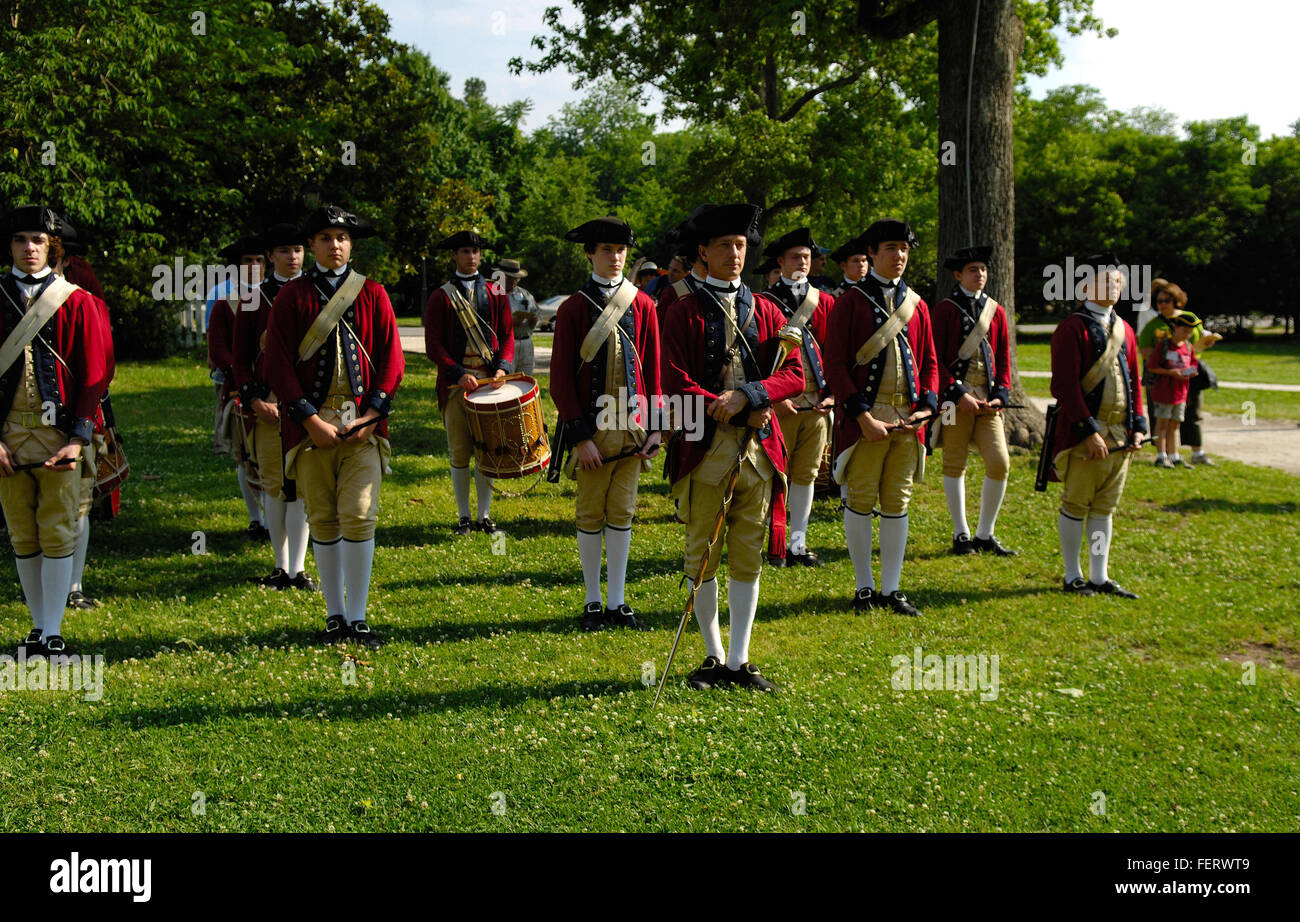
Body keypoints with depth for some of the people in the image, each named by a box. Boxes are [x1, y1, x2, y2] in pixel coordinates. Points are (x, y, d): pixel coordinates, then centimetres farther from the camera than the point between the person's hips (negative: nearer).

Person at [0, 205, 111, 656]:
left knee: (57, 533, -2)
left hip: (61, 437, -2)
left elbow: (93, 376, 0)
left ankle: (53, 633, 3)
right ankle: (38, 627, 19)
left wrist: (79, 439, -9)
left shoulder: (77, 302, 2)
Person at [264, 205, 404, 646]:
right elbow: (278, 363, -1)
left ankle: (358, 618, -1)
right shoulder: (292, 296, 5)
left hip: (363, 424, 0)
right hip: (312, 424, 0)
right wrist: (311, 419, -10)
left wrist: (371, 415, -7)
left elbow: (392, 359, 5)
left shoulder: (372, 293, 8)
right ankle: (335, 615, 16)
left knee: (359, 517, -8)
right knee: (323, 521, 5)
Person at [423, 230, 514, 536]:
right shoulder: (441, 297, 4)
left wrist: (503, 367, -10)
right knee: (460, 453, 1)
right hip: (456, 383, -2)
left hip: (491, 380, 2)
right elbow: (433, 344, -2)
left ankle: (485, 516, 13)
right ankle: (464, 518, 11)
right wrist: (458, 373, -15)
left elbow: (507, 336, 9)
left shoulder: (496, 294, 12)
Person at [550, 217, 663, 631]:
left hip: (632, 427, 2)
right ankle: (593, 603, 15)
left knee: (622, 514, 7)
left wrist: (655, 426, 1)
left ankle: (618, 603, 14)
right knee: (591, 515, 5)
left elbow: (654, 371, 9)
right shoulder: (573, 308, -2)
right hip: (592, 429, -2)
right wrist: (581, 437, -11)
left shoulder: (642, 305, 7)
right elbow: (561, 378, -5)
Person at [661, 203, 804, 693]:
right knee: (702, 554, 3)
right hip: (704, 447, -3)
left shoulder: (765, 310, 12)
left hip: (757, 446, 3)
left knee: (748, 555, 5)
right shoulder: (685, 311, 2)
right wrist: (723, 410, -12)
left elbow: (795, 375, 4)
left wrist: (747, 395, -12)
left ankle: (739, 661, 12)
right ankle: (714, 657, 16)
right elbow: (675, 384, -6)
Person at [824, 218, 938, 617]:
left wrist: (928, 405, -2)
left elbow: (930, 362, 15)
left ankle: (891, 589, 15)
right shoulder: (850, 302, -2)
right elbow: (836, 365, -8)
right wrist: (863, 415, -15)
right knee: (860, 502, 2)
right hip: (864, 419, -4)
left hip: (907, 419, 4)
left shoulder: (916, 304, 13)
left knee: (897, 503, 8)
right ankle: (864, 588, 13)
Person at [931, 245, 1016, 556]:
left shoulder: (996, 311, 12)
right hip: (955, 397, -4)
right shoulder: (945, 309, -2)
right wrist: (958, 394, -14)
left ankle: (985, 534, 9)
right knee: (955, 465, 2)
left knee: (1000, 462, -3)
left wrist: (1001, 394, -1)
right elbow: (935, 358, -7)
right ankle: (961, 534, 12)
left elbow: (1003, 358, 14)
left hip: (987, 399, 4)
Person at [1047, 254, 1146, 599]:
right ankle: (1073, 577, 11)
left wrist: (1137, 425, 7)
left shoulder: (1124, 330, 14)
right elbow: (1066, 385, -15)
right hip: (1084, 433, -7)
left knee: (1105, 506, 11)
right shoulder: (1072, 328, -9)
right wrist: (1089, 432, -19)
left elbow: (1134, 382, 18)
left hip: (1120, 436, 7)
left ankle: (1099, 577, 18)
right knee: (1076, 505, 2)